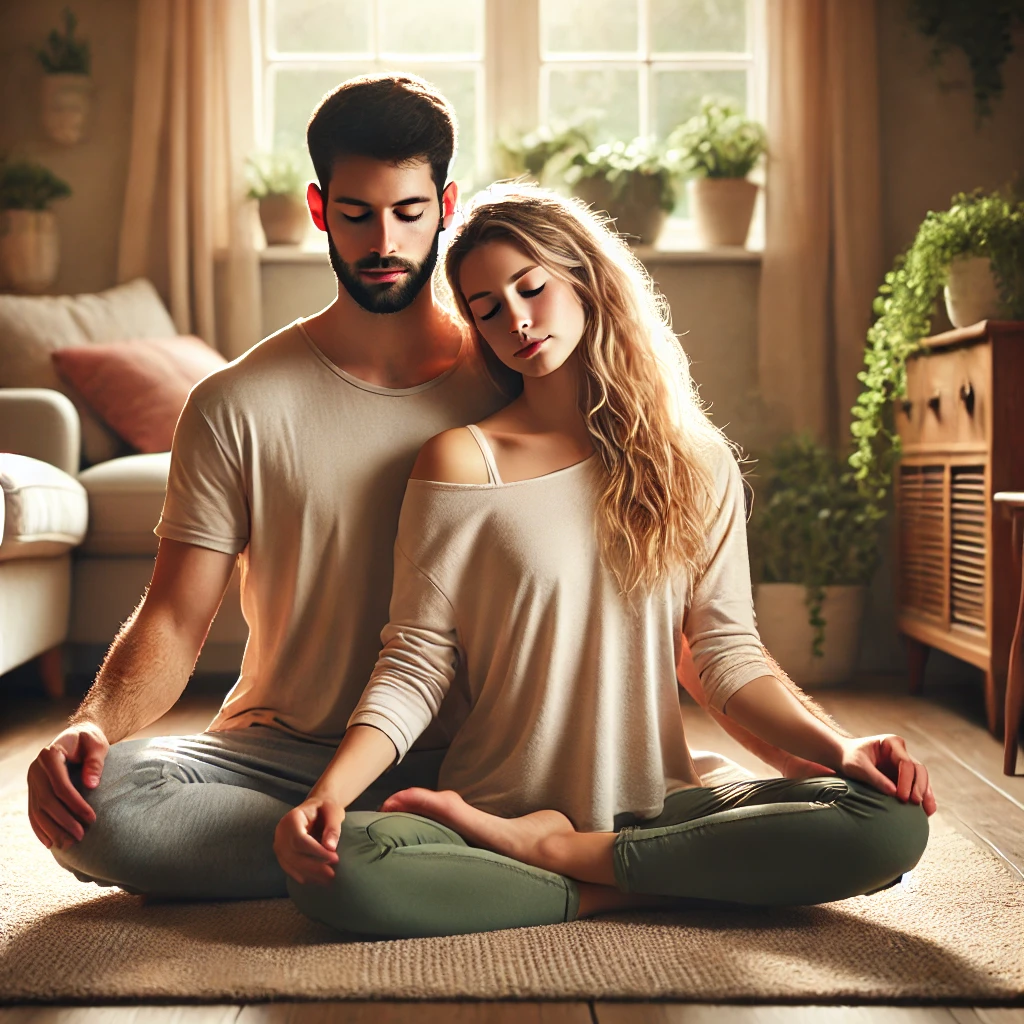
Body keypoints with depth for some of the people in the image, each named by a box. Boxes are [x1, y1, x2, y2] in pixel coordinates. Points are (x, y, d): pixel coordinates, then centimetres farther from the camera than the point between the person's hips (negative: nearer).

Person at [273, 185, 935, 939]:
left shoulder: (697, 463, 8)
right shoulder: (462, 460, 0)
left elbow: (725, 653, 5)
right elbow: (417, 663, -3)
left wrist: (836, 747, -11)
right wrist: (330, 791, -20)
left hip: (657, 807, 3)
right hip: (495, 804, -3)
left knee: (890, 823, -22)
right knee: (336, 868, -32)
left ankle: (555, 853, -15)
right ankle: (617, 895, -17)